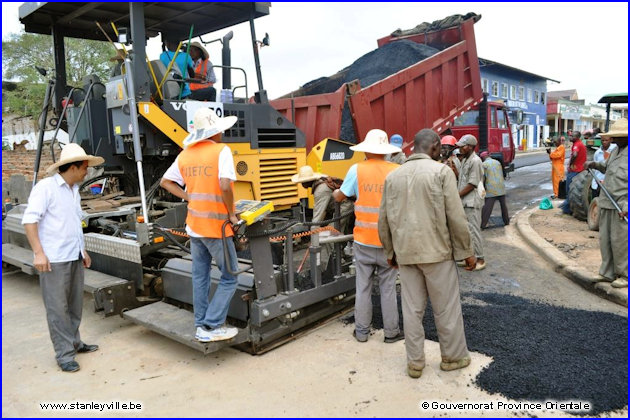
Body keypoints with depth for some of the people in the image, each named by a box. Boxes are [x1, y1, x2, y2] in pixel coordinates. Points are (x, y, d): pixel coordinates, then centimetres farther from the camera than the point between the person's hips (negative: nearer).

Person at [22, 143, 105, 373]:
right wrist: (38, 252, -19)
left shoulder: (74, 190, 15)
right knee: (58, 308, -1)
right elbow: (29, 220, -14)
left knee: (75, 305, 15)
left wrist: (83, 250, 23)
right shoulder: (46, 187, -9)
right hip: (54, 260, -8)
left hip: (75, 258, 8)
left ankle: (74, 342, 28)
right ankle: (65, 355, 6)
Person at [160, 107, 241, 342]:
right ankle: (211, 327, 5)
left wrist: (190, 199, 10)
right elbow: (225, 186, -26)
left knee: (200, 276, 16)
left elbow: (165, 182, 14)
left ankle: (201, 325, 23)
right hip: (217, 226, -6)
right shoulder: (221, 151, -13)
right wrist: (231, 214, -13)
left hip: (194, 224, 7)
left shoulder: (185, 155, 7)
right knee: (229, 278, 7)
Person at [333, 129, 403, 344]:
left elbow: (339, 197, 5)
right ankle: (391, 332, 21)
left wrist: (334, 192, 27)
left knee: (363, 287, 12)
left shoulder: (357, 170, -6)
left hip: (363, 239, 0)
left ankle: (362, 331, 21)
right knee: (388, 288, 11)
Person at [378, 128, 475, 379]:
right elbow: (455, 216, -10)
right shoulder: (441, 171, -6)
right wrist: (466, 251, -1)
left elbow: (384, 220, 10)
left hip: (405, 253, 4)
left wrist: (390, 251, 20)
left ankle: (415, 363, 21)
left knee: (412, 309, 11)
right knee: (446, 308, 11)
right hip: (437, 251, -4)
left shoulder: (393, 176, 7)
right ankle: (453, 357, 27)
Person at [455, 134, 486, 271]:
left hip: (472, 202, -9)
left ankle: (480, 260, 6)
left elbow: (472, 184, -17)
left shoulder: (475, 161, -15)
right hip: (464, 201, 9)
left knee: (474, 230, -4)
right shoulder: (465, 160, 14)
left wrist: (457, 195, -14)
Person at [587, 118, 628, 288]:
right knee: (605, 239, 12)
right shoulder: (615, 151, 14)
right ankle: (608, 273, 23)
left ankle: (624, 275, 13)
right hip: (607, 203, 8)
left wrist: (626, 206, -22)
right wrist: (596, 165, 10)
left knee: (619, 241, -1)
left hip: (621, 206, -8)